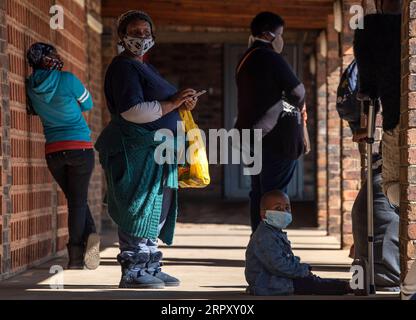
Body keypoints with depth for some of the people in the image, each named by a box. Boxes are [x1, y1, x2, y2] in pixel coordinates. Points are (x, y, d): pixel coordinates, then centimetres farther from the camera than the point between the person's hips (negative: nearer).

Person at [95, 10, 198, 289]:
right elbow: (132, 111, -23)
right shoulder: (124, 67, -11)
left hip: (155, 152, 10)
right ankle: (132, 272, -9)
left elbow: (156, 105, 30)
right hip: (135, 150, -10)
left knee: (157, 211, 12)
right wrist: (173, 103, -18)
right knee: (139, 209, -11)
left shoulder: (145, 67, 21)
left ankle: (150, 268, 18)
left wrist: (183, 103, 9)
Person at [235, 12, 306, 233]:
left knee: (258, 193, 12)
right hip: (275, 136, -9)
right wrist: (299, 106, 13)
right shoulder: (271, 58, -12)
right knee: (274, 194, -7)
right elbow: (297, 92, -10)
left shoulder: (246, 59, 15)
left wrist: (295, 107, 12)